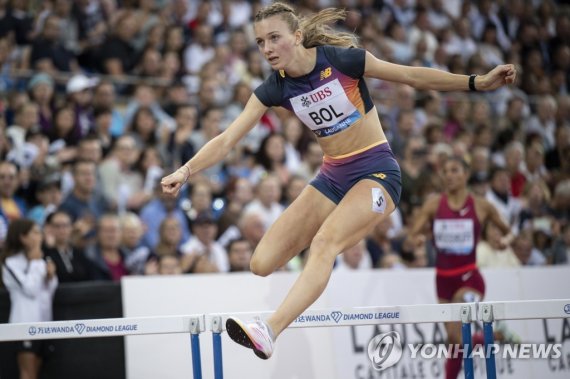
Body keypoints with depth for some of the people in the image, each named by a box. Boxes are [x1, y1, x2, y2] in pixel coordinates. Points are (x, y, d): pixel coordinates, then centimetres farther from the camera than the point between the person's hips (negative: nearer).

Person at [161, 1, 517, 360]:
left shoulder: (342, 59, -14)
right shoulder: (275, 88, -3)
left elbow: (413, 75, -7)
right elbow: (227, 140, -5)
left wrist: (478, 82, -11)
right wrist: (185, 171, -20)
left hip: (377, 170, -6)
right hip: (332, 178, 6)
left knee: (324, 242, -32)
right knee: (263, 264, -5)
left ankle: (269, 332, -47)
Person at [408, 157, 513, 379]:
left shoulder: (481, 206, -3)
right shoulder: (434, 204, 0)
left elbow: (507, 231, 10)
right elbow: (413, 234, -4)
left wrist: (507, 239, -13)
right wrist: (416, 238, -27)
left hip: (468, 277, -3)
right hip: (443, 278, 3)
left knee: (456, 335, -22)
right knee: (455, 339, 11)